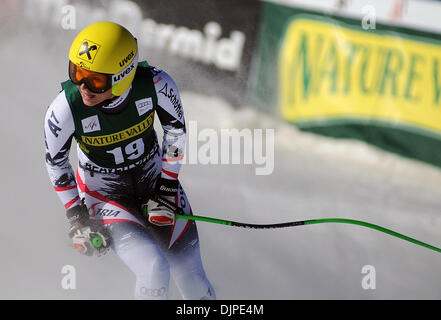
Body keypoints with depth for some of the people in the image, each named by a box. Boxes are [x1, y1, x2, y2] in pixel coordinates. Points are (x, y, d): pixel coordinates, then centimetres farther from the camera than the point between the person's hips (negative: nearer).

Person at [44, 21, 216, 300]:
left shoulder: (156, 85, -27)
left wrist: (168, 191, -5)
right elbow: (55, 162, -8)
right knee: (154, 271, -25)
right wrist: (76, 218, -7)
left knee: (196, 289, 3)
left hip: (155, 180, 2)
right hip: (105, 195, -2)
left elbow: (176, 130, -6)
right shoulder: (64, 110, -29)